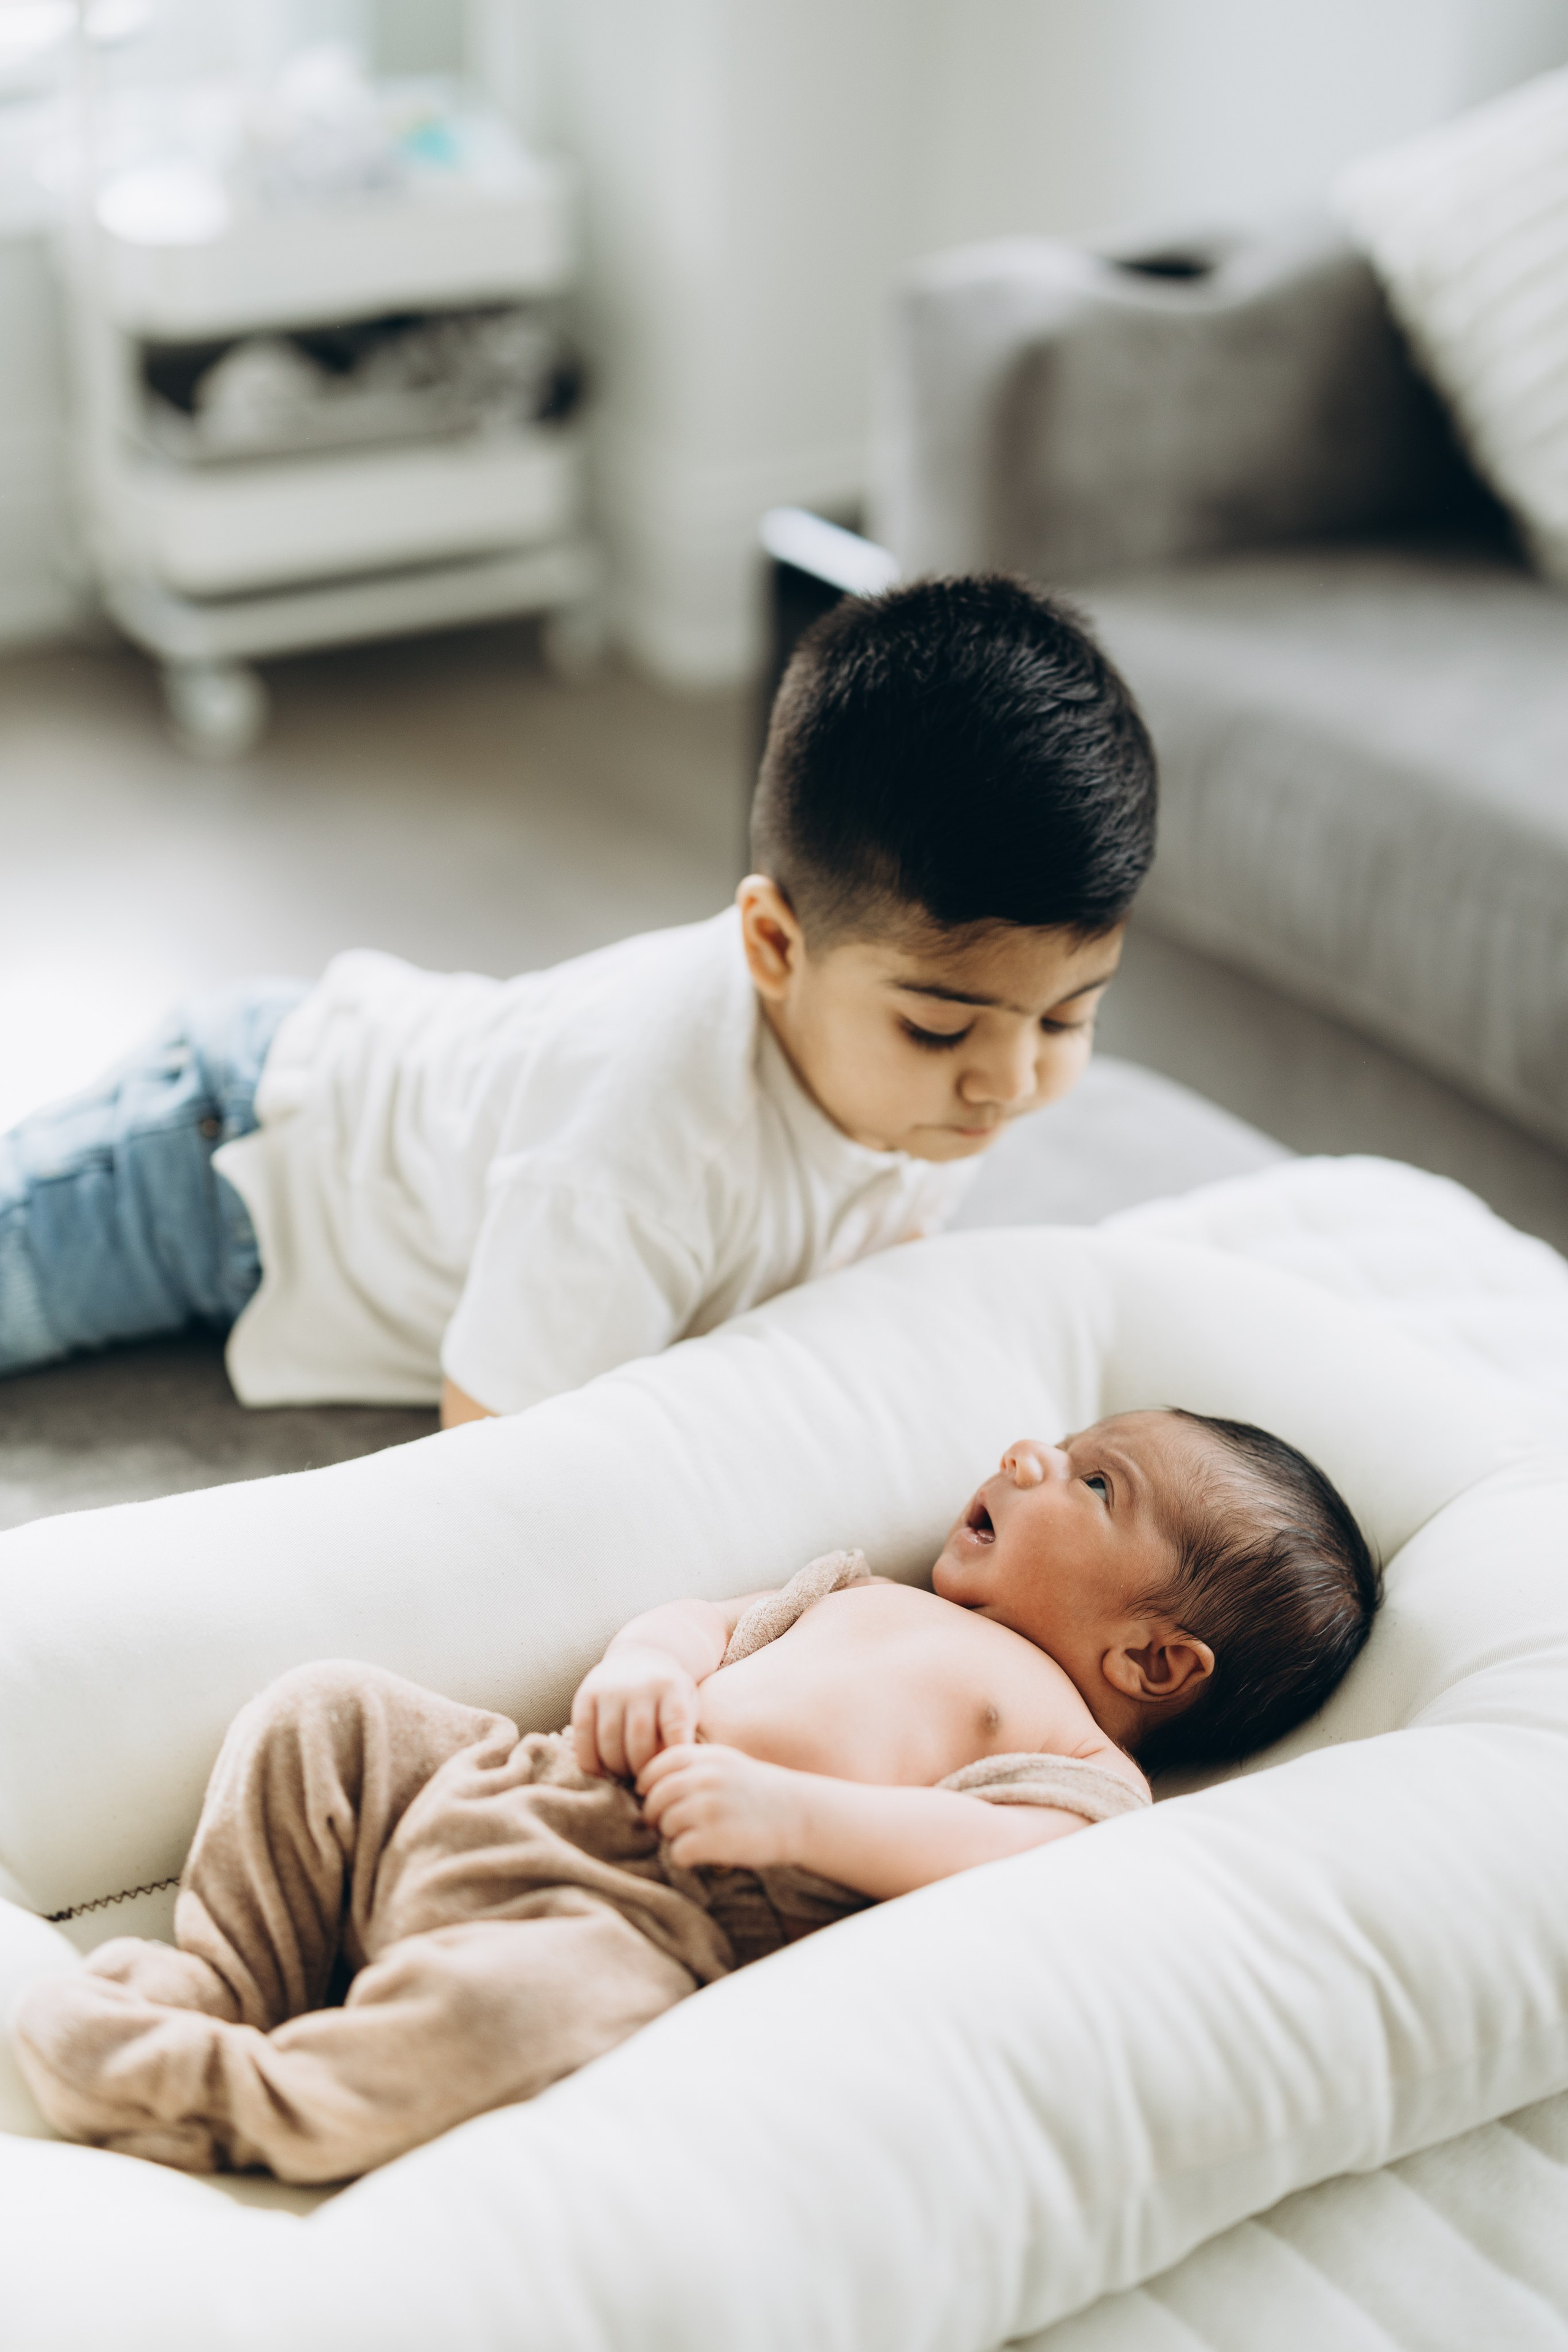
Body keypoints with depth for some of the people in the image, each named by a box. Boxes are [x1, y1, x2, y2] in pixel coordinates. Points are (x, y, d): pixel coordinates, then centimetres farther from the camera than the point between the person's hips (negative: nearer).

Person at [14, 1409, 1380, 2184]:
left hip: (652, 1923, -9)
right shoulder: (872, 1598, 29)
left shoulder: (1081, 1755, 3)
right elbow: (702, 1621, 28)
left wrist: (792, 1813, -25)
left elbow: (1021, 1865, -17)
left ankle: (217, 2104, -18)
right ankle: (223, 1989, 3)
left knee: (501, 2012, -38)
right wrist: (644, 1662, 3)